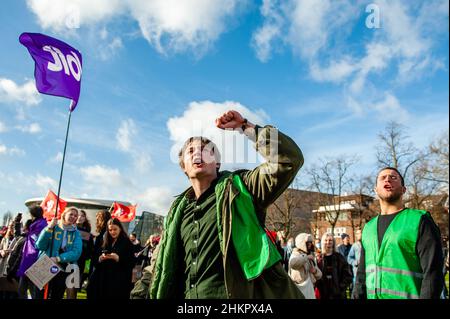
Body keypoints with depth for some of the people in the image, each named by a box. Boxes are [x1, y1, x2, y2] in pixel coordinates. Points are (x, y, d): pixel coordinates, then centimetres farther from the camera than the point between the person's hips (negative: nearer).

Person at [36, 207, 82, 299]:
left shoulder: (76, 233, 3)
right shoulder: (53, 227, 1)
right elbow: (40, 246, -9)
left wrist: (58, 258, -20)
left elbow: (77, 253, -9)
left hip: (63, 270, 1)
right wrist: (49, 228, -17)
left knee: (57, 296, 8)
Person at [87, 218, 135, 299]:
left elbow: (131, 263, -8)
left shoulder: (127, 243, -2)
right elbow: (96, 261, 17)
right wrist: (100, 259, -6)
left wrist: (118, 258, -21)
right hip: (104, 280, 5)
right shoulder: (106, 242, 15)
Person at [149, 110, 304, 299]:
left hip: (241, 293, -4)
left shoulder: (238, 188, 0)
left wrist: (245, 126, -8)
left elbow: (289, 159, -11)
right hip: (190, 295, 4)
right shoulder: (178, 211, 13)